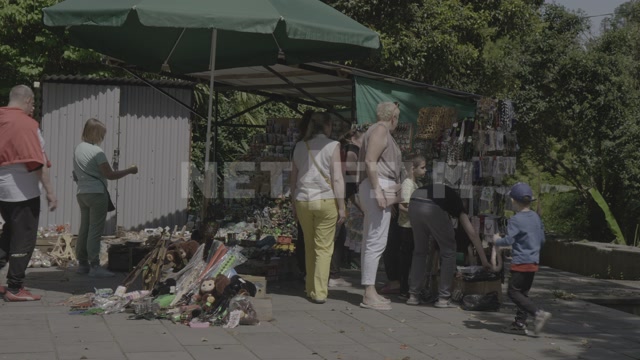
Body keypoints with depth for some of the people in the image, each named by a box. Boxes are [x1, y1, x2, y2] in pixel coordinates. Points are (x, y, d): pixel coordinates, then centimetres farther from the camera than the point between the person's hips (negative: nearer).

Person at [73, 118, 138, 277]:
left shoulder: (78, 148, 11)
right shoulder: (96, 151, -13)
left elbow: (76, 174, 18)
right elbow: (110, 175, -13)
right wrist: (130, 170, -4)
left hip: (82, 193, 8)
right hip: (96, 193, -8)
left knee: (84, 229, 11)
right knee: (95, 230, -7)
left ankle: (82, 263, 15)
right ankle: (95, 266, -9)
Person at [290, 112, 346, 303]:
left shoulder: (300, 146, 9)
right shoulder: (332, 146, -4)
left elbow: (293, 178, 13)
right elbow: (337, 178, -8)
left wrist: (294, 203, 21)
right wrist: (341, 207, -4)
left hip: (303, 201, 4)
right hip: (325, 200, -4)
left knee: (309, 247, 14)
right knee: (324, 248, -1)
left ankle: (310, 287, 21)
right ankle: (319, 292, -4)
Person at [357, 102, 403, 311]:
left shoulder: (379, 131, 24)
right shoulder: (380, 130, -6)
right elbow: (370, 161, -17)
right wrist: (378, 190, -23)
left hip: (379, 189, 11)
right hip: (379, 186, -11)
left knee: (370, 241, 10)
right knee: (376, 242, -13)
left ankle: (370, 292, 14)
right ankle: (369, 295, -14)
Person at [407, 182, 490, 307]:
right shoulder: (455, 200, 30)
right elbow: (472, 233, 23)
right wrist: (484, 261, 26)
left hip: (414, 204, 5)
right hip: (433, 209, -4)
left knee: (420, 250, 22)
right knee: (448, 251, 13)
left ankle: (414, 295, 22)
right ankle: (443, 298, 11)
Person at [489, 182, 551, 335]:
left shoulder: (515, 220, -14)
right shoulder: (536, 217, 10)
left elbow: (508, 240, -20)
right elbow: (542, 239, 15)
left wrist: (497, 240, -2)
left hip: (521, 262, -8)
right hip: (534, 262, 8)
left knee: (513, 291, -5)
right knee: (523, 292, 13)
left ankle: (538, 313, -17)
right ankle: (520, 323, 14)